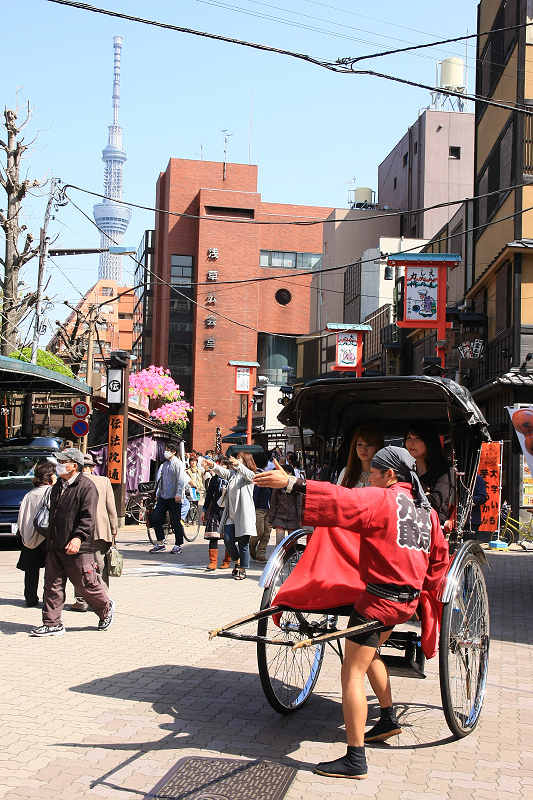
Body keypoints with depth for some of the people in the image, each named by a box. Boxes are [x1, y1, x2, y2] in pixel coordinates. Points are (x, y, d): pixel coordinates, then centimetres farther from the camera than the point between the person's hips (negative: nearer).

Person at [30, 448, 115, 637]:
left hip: (78, 550, -8)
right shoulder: (58, 486, 16)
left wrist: (78, 538, -27)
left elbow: (88, 517, -17)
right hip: (55, 547, 8)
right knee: (52, 585, 4)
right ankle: (52, 624, 10)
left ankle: (106, 609, 26)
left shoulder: (86, 486, -10)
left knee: (86, 584, 3)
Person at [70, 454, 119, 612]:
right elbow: (111, 507, 2)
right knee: (101, 567, 7)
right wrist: (114, 529, 9)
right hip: (102, 530, 1)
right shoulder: (104, 481, 2)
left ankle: (81, 600, 5)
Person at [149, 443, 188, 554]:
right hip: (163, 497, 8)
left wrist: (178, 494, -20)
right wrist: (158, 494, 22)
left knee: (175, 522, -1)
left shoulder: (177, 464, -6)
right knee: (155, 519, 1)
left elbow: (181, 480, -12)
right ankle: (160, 544, 8)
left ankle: (178, 545, 8)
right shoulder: (164, 464, 18)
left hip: (173, 498, -8)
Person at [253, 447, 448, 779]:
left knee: (352, 674, -5)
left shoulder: (382, 499, -12)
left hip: (379, 599, -9)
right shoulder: (426, 508, 12)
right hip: (408, 599, 9)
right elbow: (440, 556, 18)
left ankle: (355, 761, -5)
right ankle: (389, 718, 42)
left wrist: (292, 484, -32)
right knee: (370, 650, 32)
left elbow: (339, 501, -28)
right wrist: (424, 588, 26)